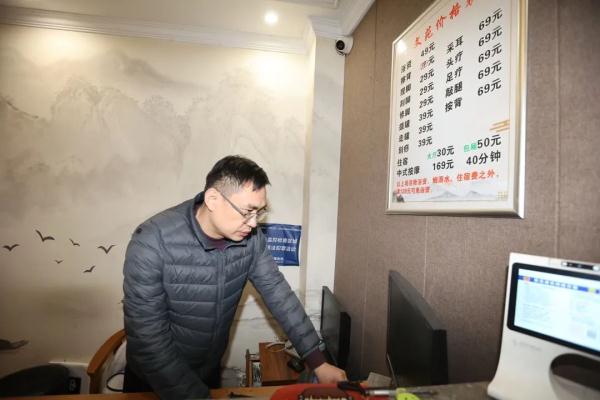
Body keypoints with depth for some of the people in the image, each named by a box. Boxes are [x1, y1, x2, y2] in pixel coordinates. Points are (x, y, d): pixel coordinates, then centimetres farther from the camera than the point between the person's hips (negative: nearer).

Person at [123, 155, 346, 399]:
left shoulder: (251, 238, -15)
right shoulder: (152, 244, -30)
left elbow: (277, 292, -11)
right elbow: (147, 338, -28)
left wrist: (318, 363, -14)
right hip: (154, 379, -3)